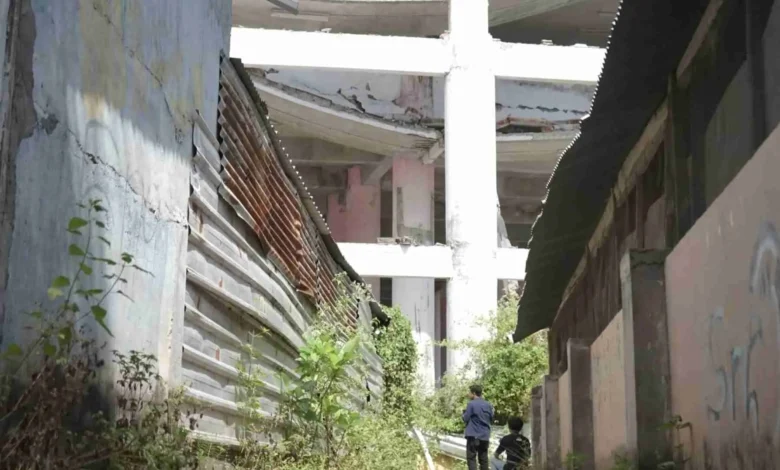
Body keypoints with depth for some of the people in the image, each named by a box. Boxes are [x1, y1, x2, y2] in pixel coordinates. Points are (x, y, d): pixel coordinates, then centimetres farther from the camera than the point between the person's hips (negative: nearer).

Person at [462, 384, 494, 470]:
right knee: (483, 458, 11)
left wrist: (464, 413, 11)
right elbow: (491, 419, 17)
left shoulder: (471, 404, -10)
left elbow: (465, 419, -7)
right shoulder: (488, 405, 8)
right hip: (485, 436, 6)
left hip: (473, 436, -6)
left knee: (471, 458, -3)